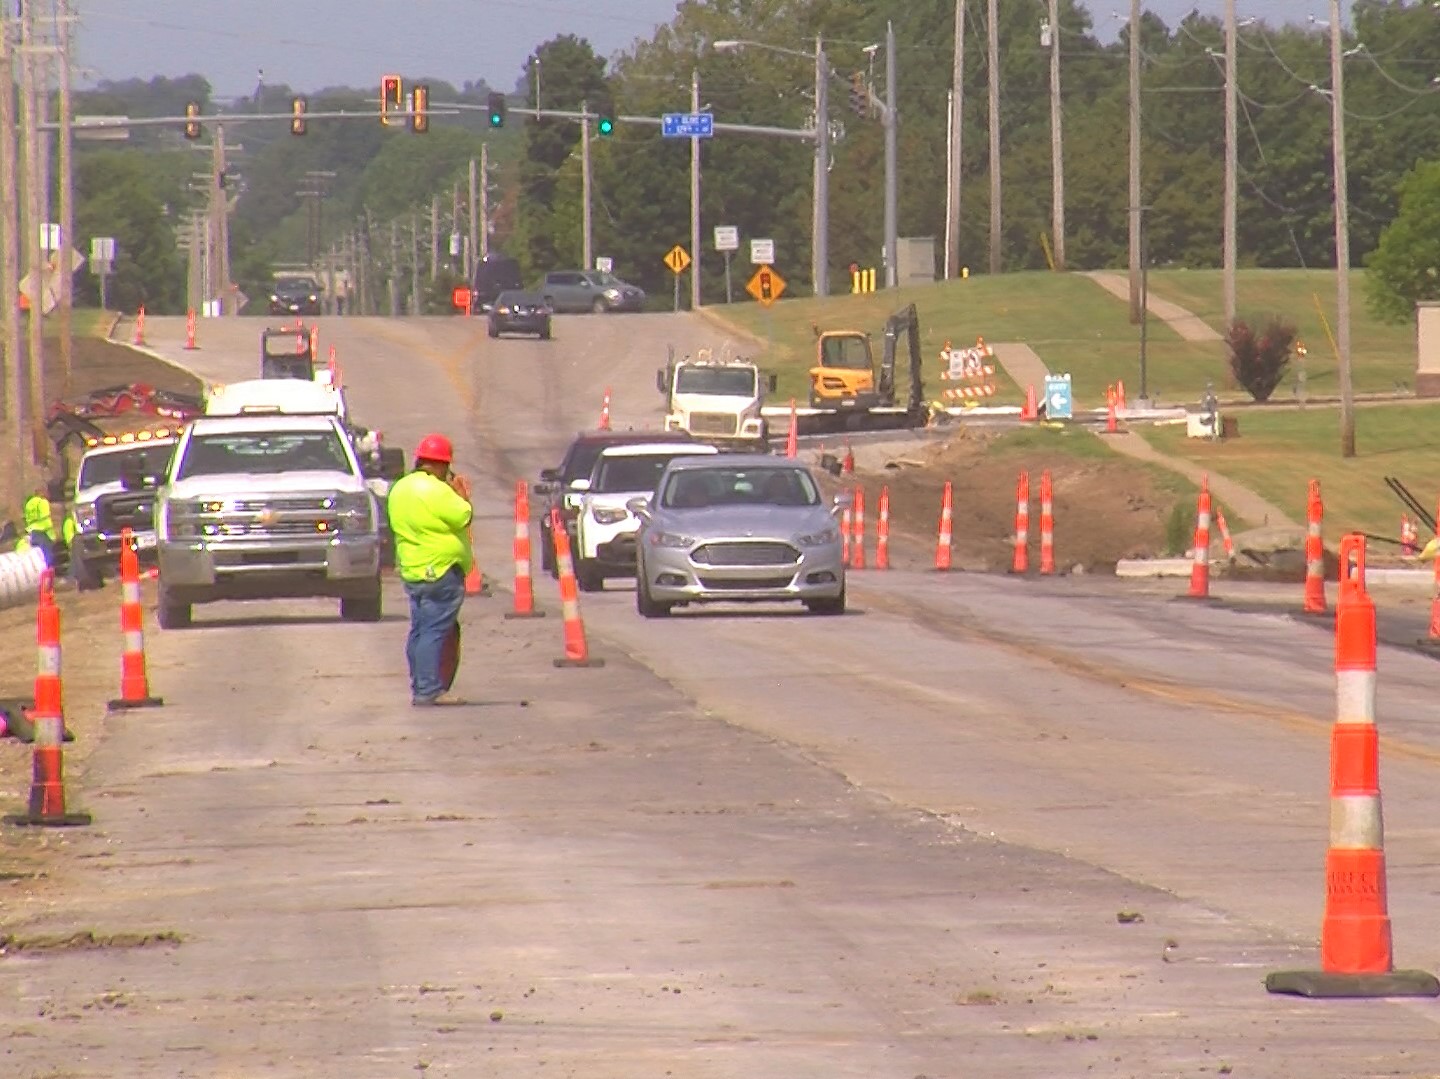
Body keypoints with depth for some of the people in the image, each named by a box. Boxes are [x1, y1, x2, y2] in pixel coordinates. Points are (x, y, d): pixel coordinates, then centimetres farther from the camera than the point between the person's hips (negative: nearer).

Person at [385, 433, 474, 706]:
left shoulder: (400, 488, 13)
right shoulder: (436, 490, -17)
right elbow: (462, 517, -17)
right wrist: (461, 494, 1)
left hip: (412, 569, 9)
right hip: (440, 570, -9)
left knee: (419, 630, 13)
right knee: (435, 630, -10)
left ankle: (419, 688, 15)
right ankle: (429, 690, -14)